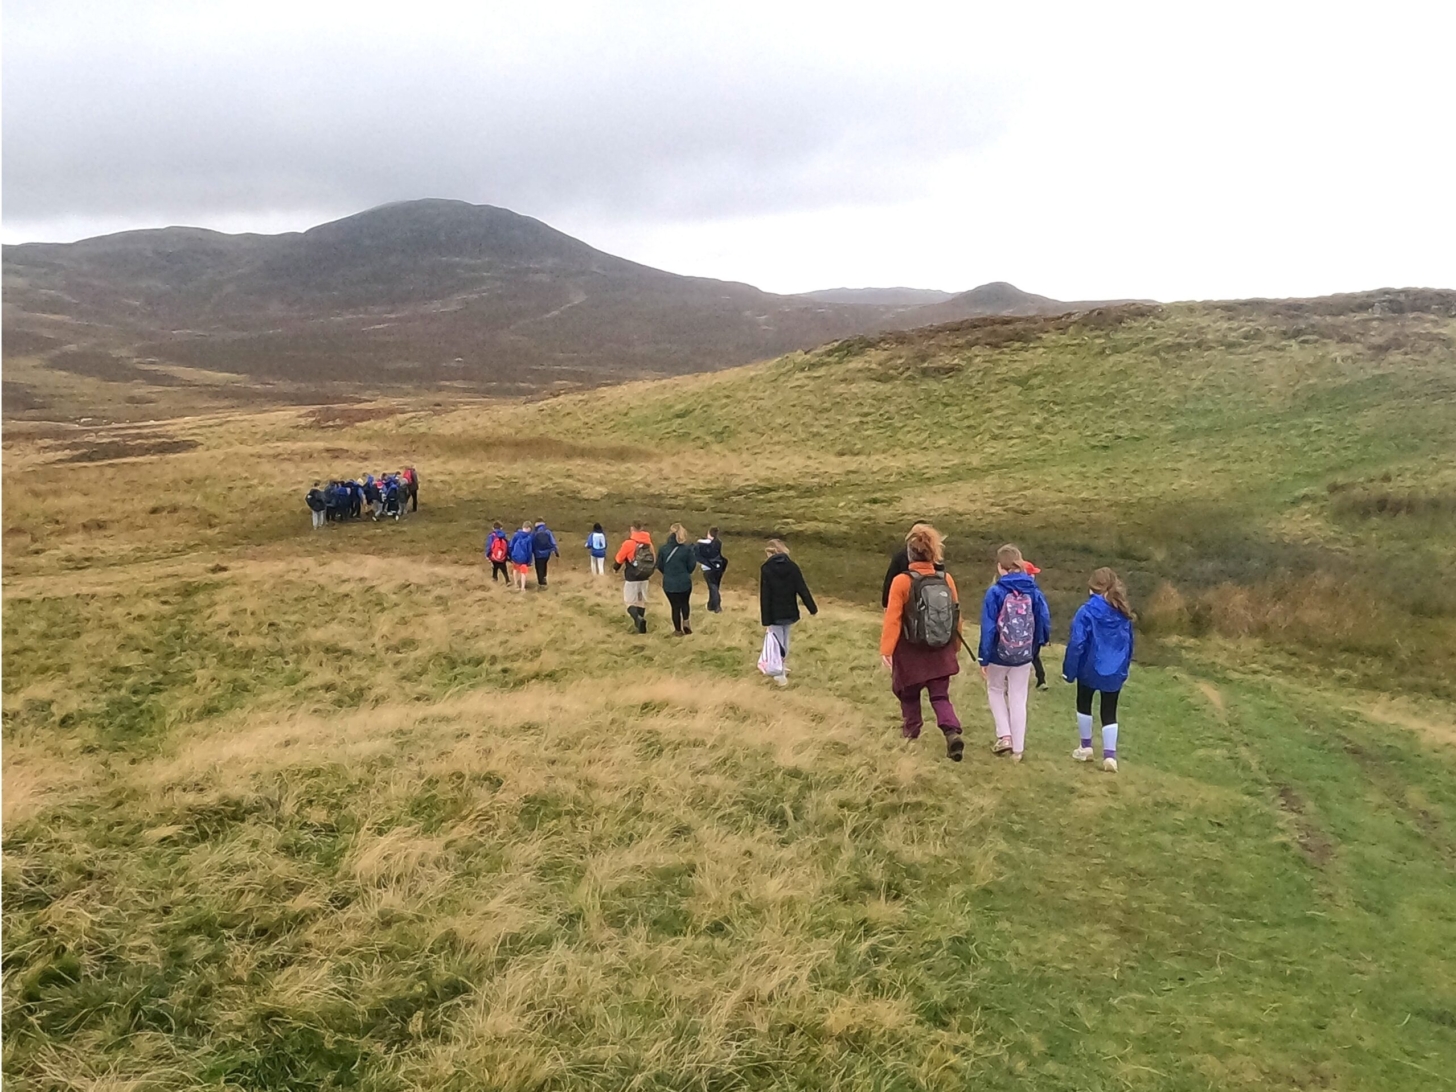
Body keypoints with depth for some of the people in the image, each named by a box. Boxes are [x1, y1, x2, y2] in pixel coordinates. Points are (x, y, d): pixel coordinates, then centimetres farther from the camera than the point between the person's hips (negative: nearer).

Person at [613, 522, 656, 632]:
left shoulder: (628, 543, -13)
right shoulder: (648, 543, 2)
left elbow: (619, 558, -2)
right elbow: (653, 560, 12)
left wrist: (615, 568, 19)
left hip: (631, 578, -5)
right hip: (644, 578, 5)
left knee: (630, 602, 1)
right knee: (641, 601, 17)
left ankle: (638, 619, -23)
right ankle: (640, 621, 14)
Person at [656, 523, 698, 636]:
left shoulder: (664, 548, -7)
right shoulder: (687, 548, -11)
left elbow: (659, 566, 1)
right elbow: (691, 566, -5)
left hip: (669, 583, 1)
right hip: (684, 582, -1)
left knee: (675, 606, 15)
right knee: (685, 603, 24)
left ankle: (678, 630, 24)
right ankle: (686, 622, 5)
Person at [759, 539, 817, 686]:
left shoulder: (766, 569, -15)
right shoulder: (792, 566, -5)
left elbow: (764, 597, -15)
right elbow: (802, 589, -4)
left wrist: (765, 620, -11)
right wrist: (813, 608, 5)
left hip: (774, 614, -4)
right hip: (789, 612, 4)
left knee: (777, 643, 7)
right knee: (784, 640, 23)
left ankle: (781, 675, 12)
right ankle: (783, 667, 37)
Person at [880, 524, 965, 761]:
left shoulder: (902, 582, -16)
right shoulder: (946, 580, -4)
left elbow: (892, 619, -16)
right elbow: (956, 616, 2)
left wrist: (886, 650, -10)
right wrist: (955, 647, 15)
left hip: (911, 652, -3)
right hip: (940, 652, 3)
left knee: (909, 692, 21)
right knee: (940, 696, 9)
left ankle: (911, 727, 38)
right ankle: (952, 732, -12)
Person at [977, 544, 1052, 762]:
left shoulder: (995, 592, -16)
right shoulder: (1033, 591, -7)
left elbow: (988, 628, -15)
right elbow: (1044, 621, -4)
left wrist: (983, 659, -7)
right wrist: (1036, 644, 16)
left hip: (999, 654, -2)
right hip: (1024, 655, 3)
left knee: (995, 690, 23)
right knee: (1018, 699, 14)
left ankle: (1004, 735, 11)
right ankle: (1017, 749, 18)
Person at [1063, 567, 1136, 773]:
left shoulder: (1087, 611, -16)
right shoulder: (1123, 613, 0)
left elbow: (1077, 643, -17)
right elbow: (1129, 643, 9)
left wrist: (1069, 670, -8)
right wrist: (1124, 668, 20)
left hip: (1090, 669, -3)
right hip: (1115, 672, 4)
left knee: (1084, 704, 19)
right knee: (1109, 712, 10)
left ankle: (1086, 748, 25)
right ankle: (1110, 755, 1)